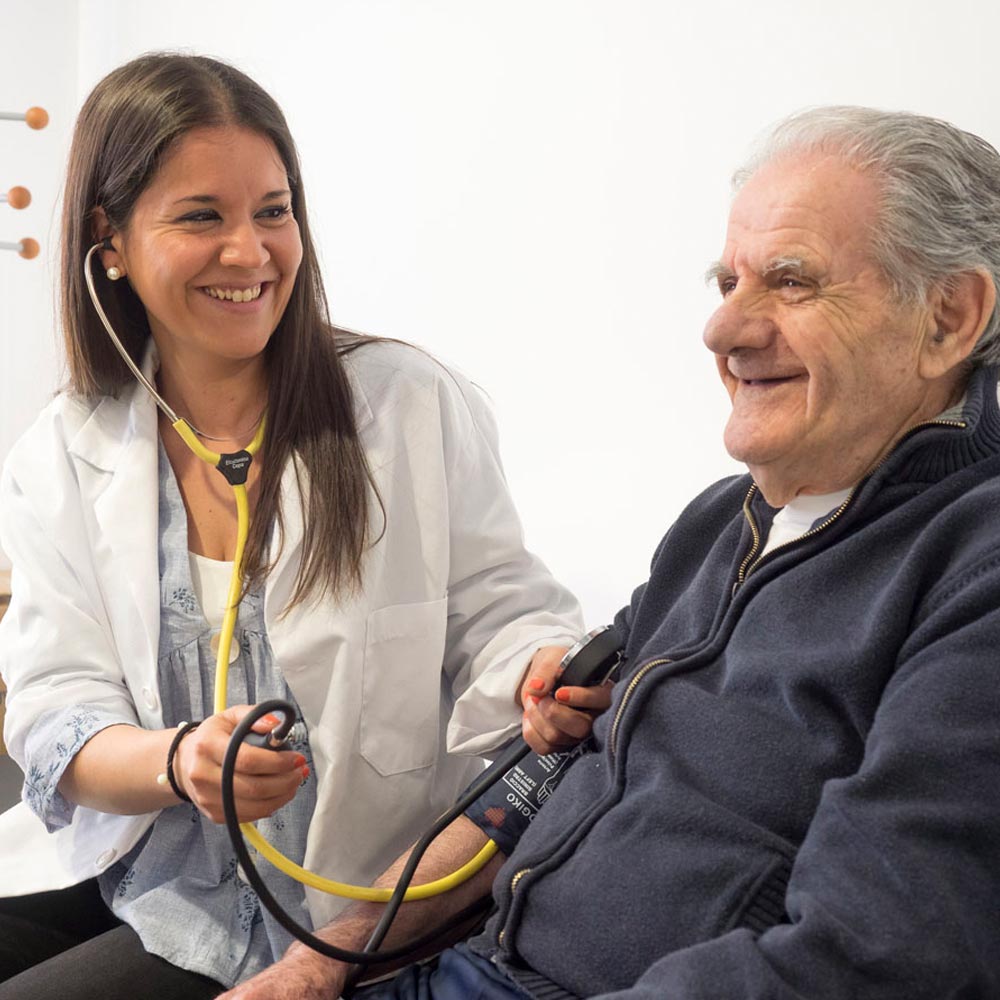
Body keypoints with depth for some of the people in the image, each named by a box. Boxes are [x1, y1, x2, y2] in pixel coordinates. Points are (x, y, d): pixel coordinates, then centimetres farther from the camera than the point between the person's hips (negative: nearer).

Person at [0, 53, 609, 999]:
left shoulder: (417, 406, -6)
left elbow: (495, 613, -1)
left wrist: (542, 676, -25)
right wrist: (180, 761, -26)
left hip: (331, 911, -3)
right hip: (117, 869, 4)